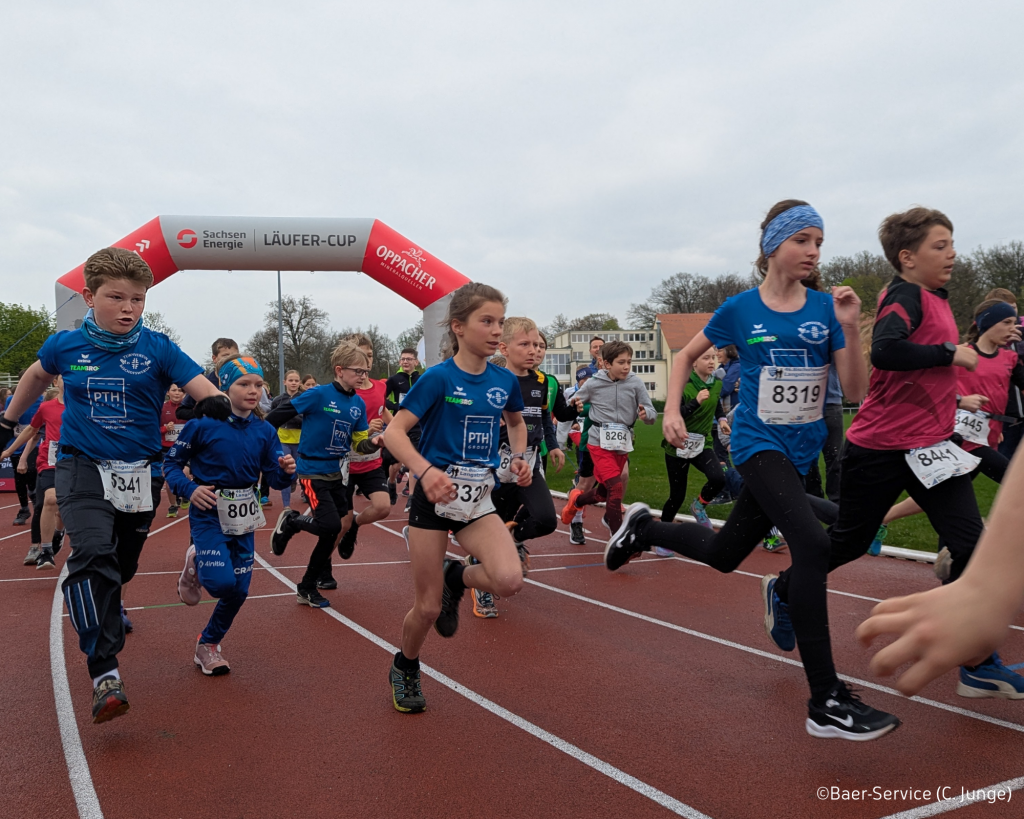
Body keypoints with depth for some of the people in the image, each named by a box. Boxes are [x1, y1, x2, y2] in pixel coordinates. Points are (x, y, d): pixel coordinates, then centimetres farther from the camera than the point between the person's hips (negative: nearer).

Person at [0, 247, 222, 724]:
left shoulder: (157, 349, -7)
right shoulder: (66, 345, -2)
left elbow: (206, 392, -14)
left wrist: (217, 406, -36)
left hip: (139, 473, 1)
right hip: (83, 469, -1)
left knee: (121, 567, 17)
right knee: (94, 554, -24)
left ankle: (105, 616, 52)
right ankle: (105, 673, -24)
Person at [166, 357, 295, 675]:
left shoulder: (265, 432, -1)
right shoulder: (203, 424, -13)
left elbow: (275, 479, 0)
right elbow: (171, 462, -5)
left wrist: (286, 471, -22)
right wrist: (190, 489, -21)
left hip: (243, 517, 5)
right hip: (209, 512, -4)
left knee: (239, 590, 7)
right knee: (222, 582, -19)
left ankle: (208, 645, 32)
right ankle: (195, 564, 17)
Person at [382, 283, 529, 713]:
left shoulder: (505, 381, 2)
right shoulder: (438, 378, -13)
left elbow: (516, 422, 23)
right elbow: (393, 431, -16)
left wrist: (518, 457, 4)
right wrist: (425, 470, -32)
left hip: (477, 498, 4)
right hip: (435, 495, -4)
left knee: (509, 580, -20)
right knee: (428, 607, 3)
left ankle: (455, 577, 13)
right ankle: (405, 669, 34)